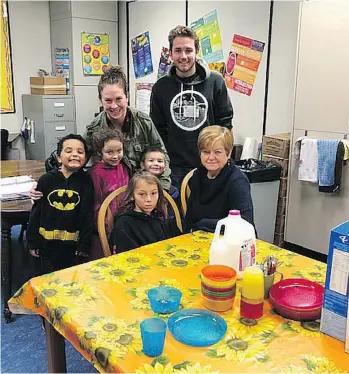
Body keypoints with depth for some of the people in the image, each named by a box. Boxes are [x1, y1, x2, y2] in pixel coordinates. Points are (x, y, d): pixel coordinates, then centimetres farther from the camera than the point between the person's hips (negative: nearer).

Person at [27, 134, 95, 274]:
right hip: (47, 242, 1)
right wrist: (32, 241, 1)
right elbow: (36, 211, -1)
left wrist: (84, 244, -9)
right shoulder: (46, 180, -6)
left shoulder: (86, 181, -7)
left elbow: (88, 215, -7)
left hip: (73, 243, -1)